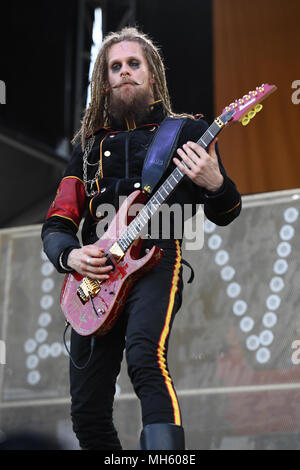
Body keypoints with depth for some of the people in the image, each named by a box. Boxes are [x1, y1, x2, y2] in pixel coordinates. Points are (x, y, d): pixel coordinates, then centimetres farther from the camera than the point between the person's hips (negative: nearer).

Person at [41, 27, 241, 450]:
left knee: (145, 357, -33)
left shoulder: (186, 131, 11)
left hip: (157, 260, -4)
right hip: (95, 275, 4)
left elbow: (225, 215, 7)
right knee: (88, 411, 1)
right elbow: (56, 226, 19)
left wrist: (215, 184, -16)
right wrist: (69, 255, -4)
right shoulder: (91, 146, 20)